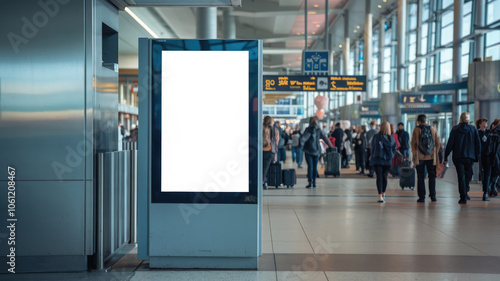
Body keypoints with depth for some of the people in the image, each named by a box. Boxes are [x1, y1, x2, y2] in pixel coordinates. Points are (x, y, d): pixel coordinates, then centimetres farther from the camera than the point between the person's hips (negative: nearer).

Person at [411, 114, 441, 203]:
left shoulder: (416, 130, -2)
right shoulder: (433, 129, 5)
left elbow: (413, 143, -3)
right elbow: (438, 143, 5)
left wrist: (414, 154, 6)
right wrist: (435, 153, 14)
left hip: (420, 157, -1)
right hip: (431, 157, 2)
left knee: (420, 177, 4)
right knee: (432, 176, 10)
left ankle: (422, 197, 2)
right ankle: (433, 196, 8)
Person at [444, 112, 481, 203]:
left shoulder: (455, 129, -2)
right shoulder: (473, 129, 1)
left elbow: (450, 144, -3)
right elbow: (478, 144, 3)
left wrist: (446, 157, 2)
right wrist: (477, 156, 11)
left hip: (458, 157, -1)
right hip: (470, 157, 1)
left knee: (461, 176, 1)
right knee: (468, 175, 18)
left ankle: (463, 197, -1)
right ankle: (465, 192, 18)